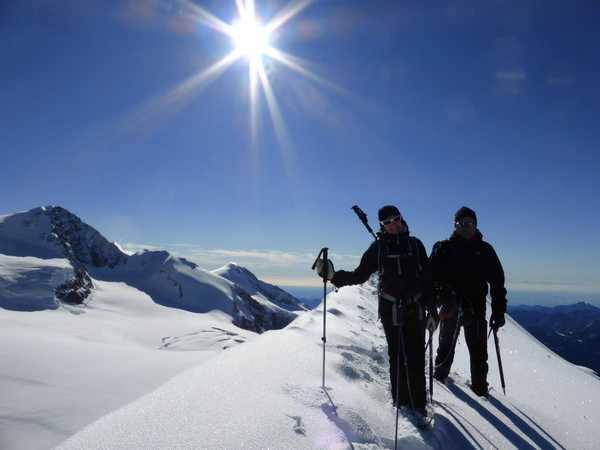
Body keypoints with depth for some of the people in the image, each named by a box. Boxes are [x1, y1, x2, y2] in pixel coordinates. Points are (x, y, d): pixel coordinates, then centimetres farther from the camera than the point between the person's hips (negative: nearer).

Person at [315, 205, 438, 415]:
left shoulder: (415, 244, 5)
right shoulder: (378, 247, 3)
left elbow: (427, 279, 6)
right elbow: (360, 275, 5)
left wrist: (432, 310, 3)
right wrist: (333, 275, -9)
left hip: (415, 309, 1)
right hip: (390, 309, 0)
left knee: (416, 358, 1)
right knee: (397, 357, 4)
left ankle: (418, 403, 11)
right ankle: (401, 400, 16)